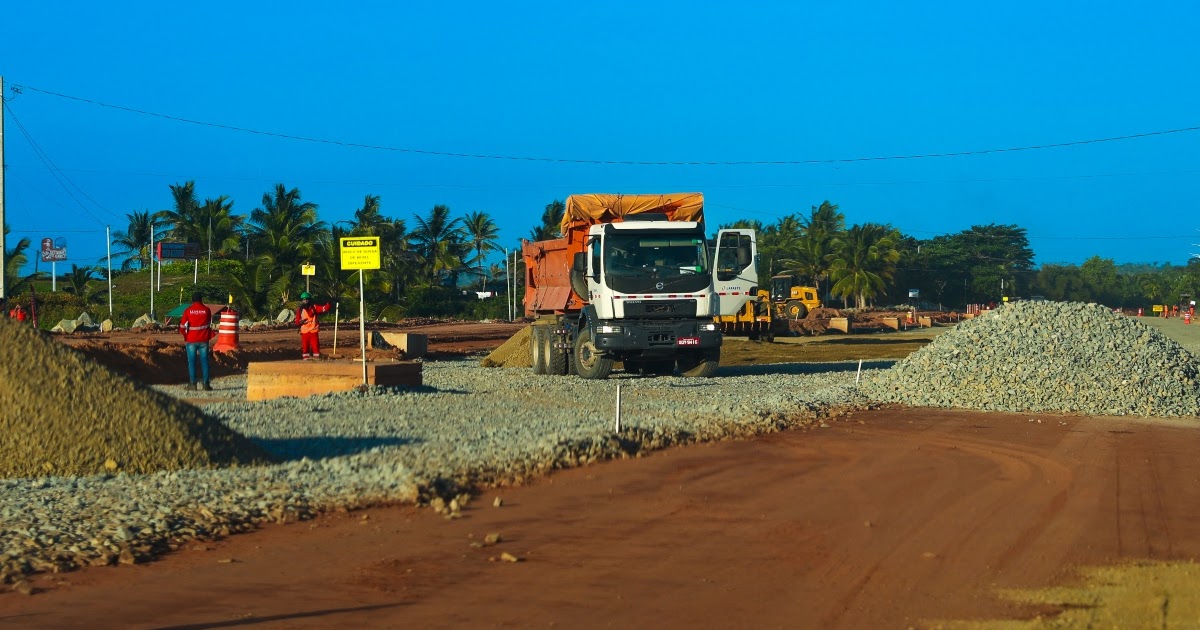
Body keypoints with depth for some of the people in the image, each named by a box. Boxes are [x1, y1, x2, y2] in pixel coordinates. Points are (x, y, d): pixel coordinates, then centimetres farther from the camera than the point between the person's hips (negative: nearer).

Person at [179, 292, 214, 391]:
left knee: (191, 361, 4)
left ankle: (192, 383, 1)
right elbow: (210, 325, 10)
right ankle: (205, 383, 0)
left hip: (191, 340, -1)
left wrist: (185, 337, 14)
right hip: (204, 340, 1)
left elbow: (182, 325, -1)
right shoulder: (206, 310, 0)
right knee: (204, 361, 4)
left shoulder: (188, 311, -3)